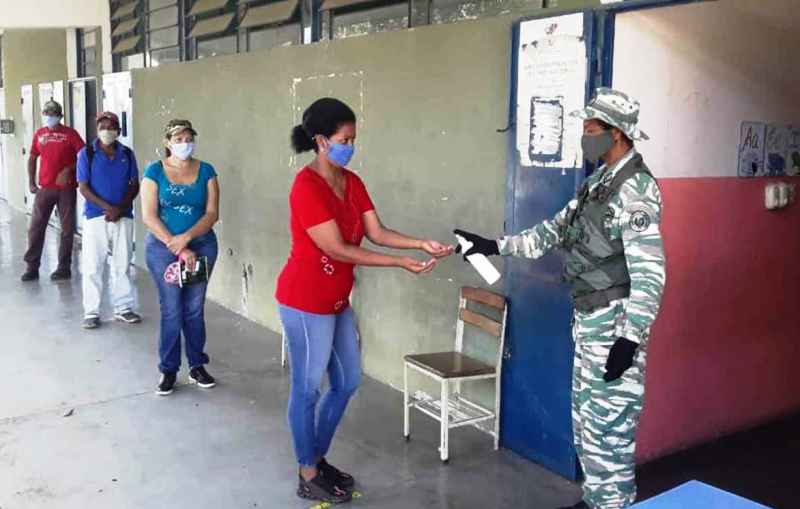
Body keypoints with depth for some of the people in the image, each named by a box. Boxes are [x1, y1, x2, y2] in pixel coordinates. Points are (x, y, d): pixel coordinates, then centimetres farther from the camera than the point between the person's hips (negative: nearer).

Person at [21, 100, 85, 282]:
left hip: (66, 188, -3)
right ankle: (32, 267, 11)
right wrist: (31, 181, 8)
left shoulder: (70, 133, -2)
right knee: (36, 227, 3)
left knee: (67, 229, 4)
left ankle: (64, 267, 14)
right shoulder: (39, 134, 9)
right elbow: (32, 158, 16)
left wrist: (68, 170, -16)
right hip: (45, 188, 3)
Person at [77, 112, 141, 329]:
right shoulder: (87, 153, -1)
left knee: (122, 265, 8)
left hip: (124, 217, 2)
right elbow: (83, 187, -5)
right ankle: (91, 312, 8)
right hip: (95, 217, -2)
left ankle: (123, 307, 18)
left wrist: (120, 208, -11)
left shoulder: (127, 154, 6)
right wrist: (108, 207, -16)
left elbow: (135, 186, 5)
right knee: (93, 266, 0)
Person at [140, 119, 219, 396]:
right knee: (171, 311, 1)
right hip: (163, 248, -2)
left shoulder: (206, 171, 2)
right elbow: (149, 217, -9)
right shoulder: (155, 171, -3)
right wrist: (178, 249, -15)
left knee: (194, 310, 9)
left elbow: (212, 213, -4)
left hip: (201, 246, 2)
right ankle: (168, 370, 15)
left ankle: (197, 366, 22)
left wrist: (186, 238, -18)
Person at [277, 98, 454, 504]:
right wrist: (401, 264, -23)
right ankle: (308, 477, 20)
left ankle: (317, 457, 33)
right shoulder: (307, 187, -21)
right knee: (307, 388, 4)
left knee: (348, 382, 16)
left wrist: (422, 244, -12)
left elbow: (377, 232, 2)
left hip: (336, 301, 9)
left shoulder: (352, 182, 6)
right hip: (306, 302, -9)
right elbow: (337, 250, -23)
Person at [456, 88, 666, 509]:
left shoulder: (636, 186, -16)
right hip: (587, 317, 9)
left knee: (609, 422, -1)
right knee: (586, 416, 18)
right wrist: (495, 245, 13)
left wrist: (630, 337, -25)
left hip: (615, 320, -9)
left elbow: (649, 271, -21)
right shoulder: (598, 182, 12)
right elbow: (553, 232, 18)